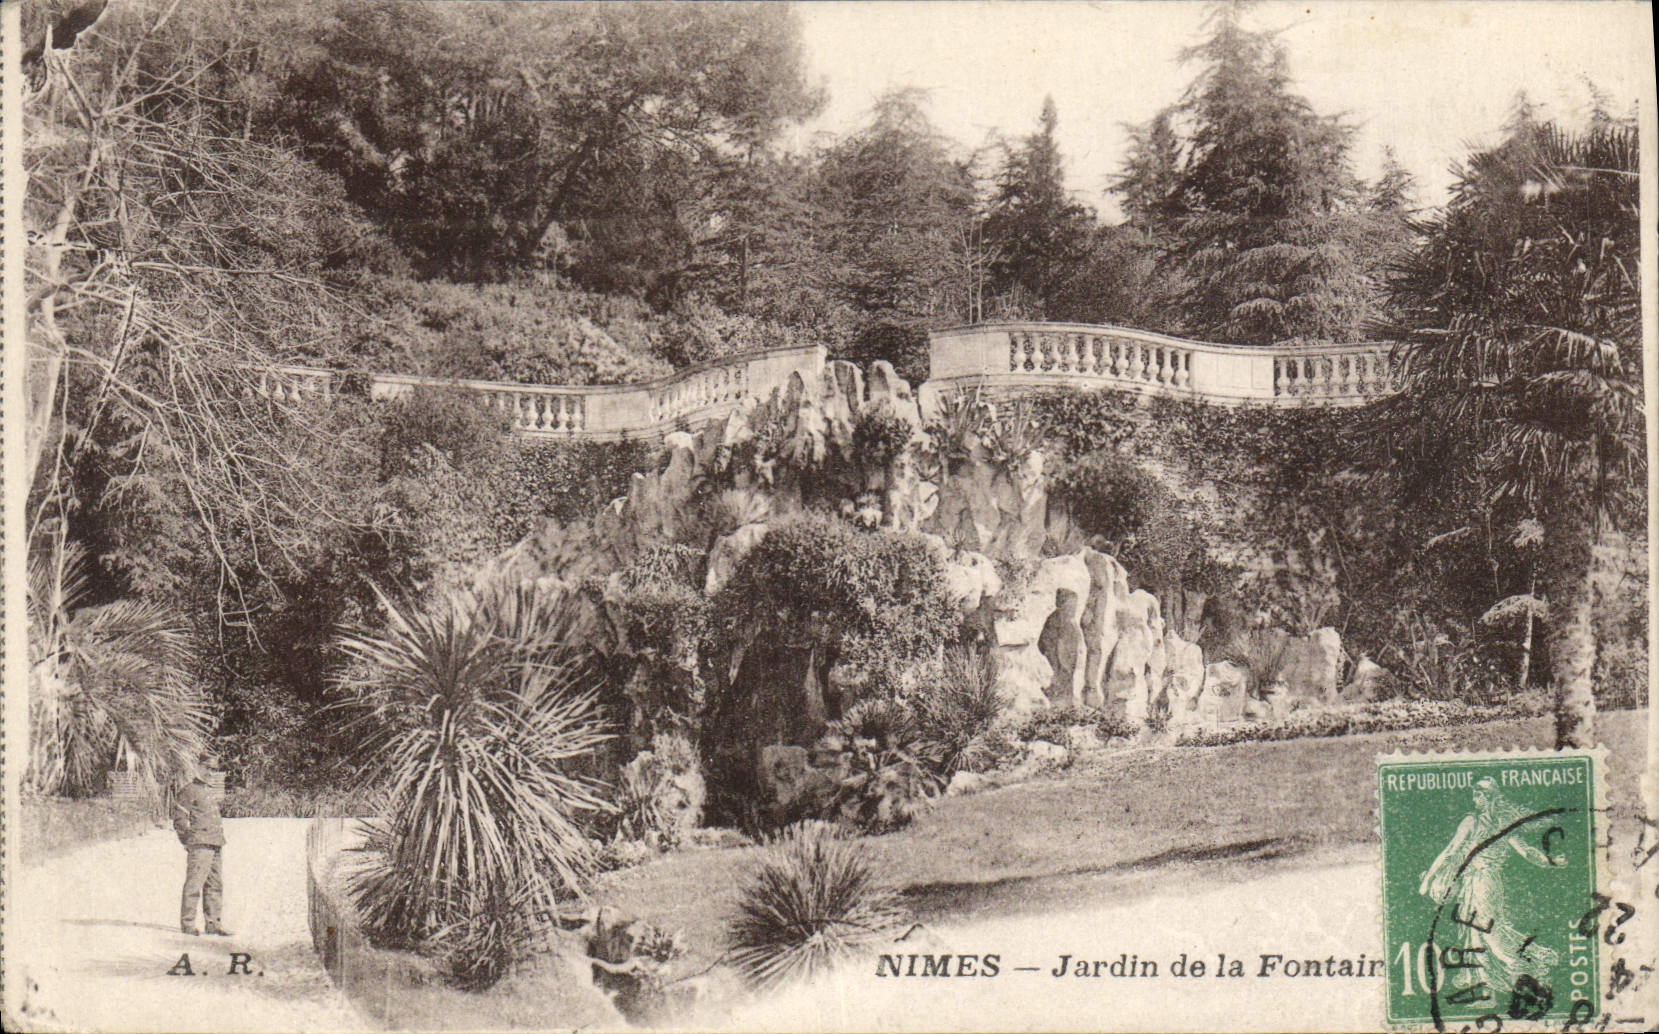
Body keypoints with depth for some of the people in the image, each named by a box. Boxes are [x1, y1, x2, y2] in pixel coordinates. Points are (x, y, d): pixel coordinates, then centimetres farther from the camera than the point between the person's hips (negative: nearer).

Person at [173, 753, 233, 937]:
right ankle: (187, 923, -3)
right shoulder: (188, 791, -3)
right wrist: (190, 837, -11)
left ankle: (213, 923, 13)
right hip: (199, 845, -8)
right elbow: (179, 819, -7)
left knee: (216, 885, 9)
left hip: (216, 845, 8)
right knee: (194, 883, -8)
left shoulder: (212, 792, 22)